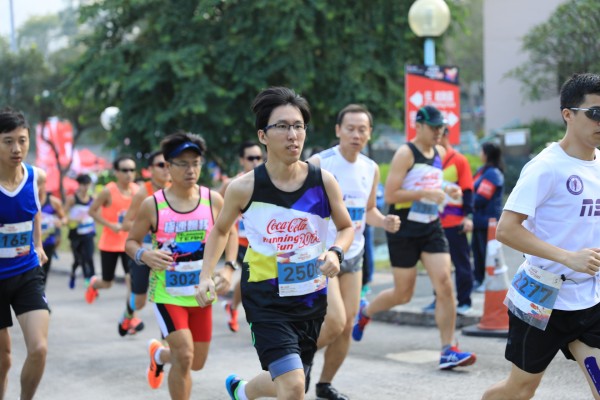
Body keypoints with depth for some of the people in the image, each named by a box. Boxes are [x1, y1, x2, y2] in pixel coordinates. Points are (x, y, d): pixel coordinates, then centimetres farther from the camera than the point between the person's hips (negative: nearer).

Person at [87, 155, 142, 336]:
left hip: (130, 243, 2)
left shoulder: (137, 191, -2)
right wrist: (110, 225, -18)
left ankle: (128, 317, -5)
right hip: (110, 244, -2)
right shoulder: (108, 191, -14)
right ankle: (94, 284, 47)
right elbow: (92, 211, -7)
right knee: (107, 283, 10)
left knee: (132, 278, -16)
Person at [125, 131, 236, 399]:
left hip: (202, 293, 3)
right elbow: (131, 241, 0)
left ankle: (159, 354, 47)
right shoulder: (152, 205, -10)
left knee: (196, 363, 13)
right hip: (167, 292, -3)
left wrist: (228, 269, -7)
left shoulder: (213, 200, -4)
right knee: (184, 355, -19)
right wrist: (144, 255, -22)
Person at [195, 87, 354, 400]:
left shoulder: (323, 181, -7)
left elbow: (346, 227, 9)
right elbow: (220, 230, 8)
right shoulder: (244, 187, -11)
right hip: (265, 298, -4)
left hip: (311, 297, 4)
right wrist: (206, 276, -3)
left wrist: (336, 252, -12)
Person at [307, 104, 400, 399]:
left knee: (347, 325, 6)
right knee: (335, 322, -16)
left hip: (353, 254, 6)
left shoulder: (371, 169, 5)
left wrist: (384, 222, -3)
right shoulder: (319, 163, -13)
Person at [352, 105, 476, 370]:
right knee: (403, 294, 4)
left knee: (444, 284, -9)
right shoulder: (406, 153, -11)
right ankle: (365, 311, 35)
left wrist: (446, 191, 6)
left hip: (432, 229, 6)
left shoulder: (440, 153, 11)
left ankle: (448, 351, -6)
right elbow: (390, 195, -18)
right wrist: (426, 193, -24)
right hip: (404, 231, -6)